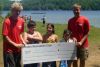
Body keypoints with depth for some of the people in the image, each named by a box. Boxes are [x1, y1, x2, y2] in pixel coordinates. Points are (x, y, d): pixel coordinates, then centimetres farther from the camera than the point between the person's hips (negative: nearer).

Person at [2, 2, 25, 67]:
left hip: (18, 49, 6)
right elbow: (5, 36, -15)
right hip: (9, 49, -6)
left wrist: (23, 41, -1)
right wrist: (15, 44, -16)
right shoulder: (7, 21, -16)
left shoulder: (21, 21, 2)